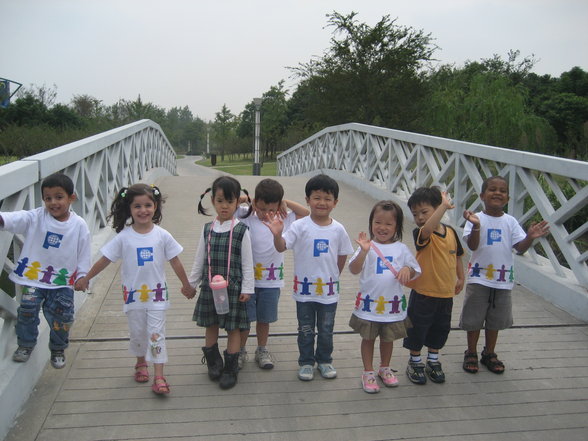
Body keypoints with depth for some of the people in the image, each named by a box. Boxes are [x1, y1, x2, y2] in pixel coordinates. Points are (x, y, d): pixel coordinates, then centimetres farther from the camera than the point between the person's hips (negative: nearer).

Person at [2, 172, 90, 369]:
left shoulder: (79, 225, -6)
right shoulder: (36, 217, -5)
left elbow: (83, 254, -1)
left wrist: (82, 276, -4)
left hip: (62, 280, 0)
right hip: (34, 276, 0)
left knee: (62, 314, -1)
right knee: (27, 307, -11)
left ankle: (58, 349, 28)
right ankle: (25, 344, 17)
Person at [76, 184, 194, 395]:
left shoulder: (162, 235, -7)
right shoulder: (124, 237, -8)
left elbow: (175, 261, 1)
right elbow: (105, 259, 0)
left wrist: (186, 285, 8)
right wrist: (86, 278, 3)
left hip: (156, 294, -1)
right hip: (133, 294, 1)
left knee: (156, 334, -2)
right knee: (137, 333, 15)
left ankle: (158, 377, 0)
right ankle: (141, 363, 40)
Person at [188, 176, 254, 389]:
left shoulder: (241, 230, -9)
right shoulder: (207, 229, 2)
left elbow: (247, 262, -6)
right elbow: (200, 259, 10)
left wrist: (247, 288, -8)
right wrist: (191, 282, 11)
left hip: (233, 287, -3)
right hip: (210, 285, 4)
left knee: (233, 327, 5)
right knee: (210, 325, 14)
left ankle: (230, 369, 18)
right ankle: (214, 363, 32)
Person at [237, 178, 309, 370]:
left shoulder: (283, 220, -2)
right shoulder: (245, 217, -9)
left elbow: (306, 213, 1)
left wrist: (285, 202, -7)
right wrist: (246, 200, -12)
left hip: (271, 281, 2)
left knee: (264, 318, 15)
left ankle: (262, 351, 31)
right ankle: (240, 351, 26)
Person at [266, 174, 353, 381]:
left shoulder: (338, 229, -6)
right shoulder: (300, 226, -13)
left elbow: (342, 256, 6)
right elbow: (281, 247, -22)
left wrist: (332, 275, 4)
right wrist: (277, 234, -41)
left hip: (329, 290, 2)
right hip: (304, 289, -1)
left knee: (326, 330, 17)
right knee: (306, 330, 14)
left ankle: (324, 360, 36)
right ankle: (306, 362, 31)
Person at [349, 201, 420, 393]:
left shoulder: (401, 249, 0)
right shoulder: (367, 246, -9)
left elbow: (415, 271, 8)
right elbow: (354, 269, -19)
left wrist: (407, 270, -15)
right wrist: (363, 251, -34)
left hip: (393, 304, 2)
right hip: (369, 303, -2)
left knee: (388, 338, 18)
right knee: (368, 338, 11)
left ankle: (385, 368, 39)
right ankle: (368, 372, 27)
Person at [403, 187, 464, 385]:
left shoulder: (450, 232, -1)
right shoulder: (421, 234, -18)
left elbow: (457, 255, 13)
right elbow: (427, 229, -43)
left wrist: (460, 278, 15)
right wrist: (444, 205, -45)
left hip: (446, 293, 5)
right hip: (423, 292, -5)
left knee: (440, 328, 18)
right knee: (418, 328, 8)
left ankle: (433, 361, 38)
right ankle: (414, 362, 28)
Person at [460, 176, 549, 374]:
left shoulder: (510, 222, 1)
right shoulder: (477, 219, -9)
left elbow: (520, 248, -2)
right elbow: (472, 245, -19)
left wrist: (530, 237, -21)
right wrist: (476, 226, -35)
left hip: (503, 279, 3)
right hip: (479, 278, -3)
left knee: (496, 319, 16)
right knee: (474, 318, 8)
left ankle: (489, 354, 33)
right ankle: (471, 353, 26)